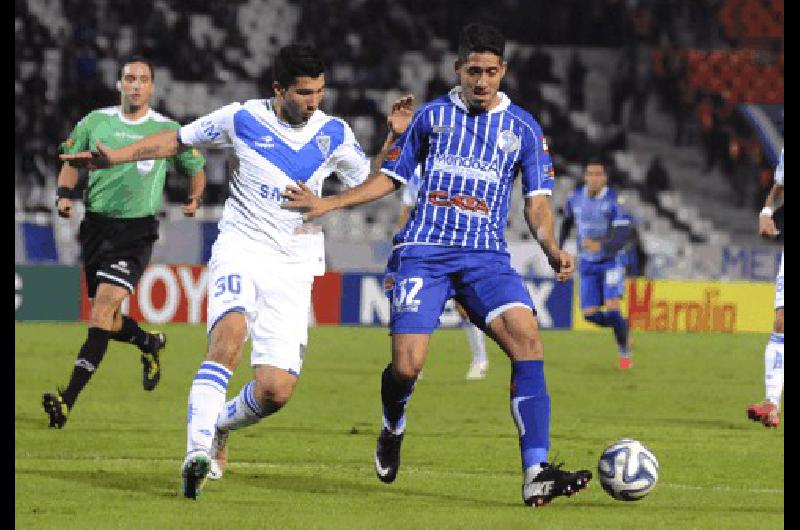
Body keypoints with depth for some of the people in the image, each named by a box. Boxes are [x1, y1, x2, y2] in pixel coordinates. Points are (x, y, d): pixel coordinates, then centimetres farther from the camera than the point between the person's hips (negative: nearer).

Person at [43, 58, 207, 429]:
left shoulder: (167, 130, 2)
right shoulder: (95, 122, 6)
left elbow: (196, 169, 16)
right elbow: (72, 161, 18)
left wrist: (194, 198, -4)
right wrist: (65, 195, 0)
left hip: (137, 230, -4)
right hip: (95, 226, 4)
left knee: (105, 305, -19)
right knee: (108, 320, 8)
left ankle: (68, 399, -25)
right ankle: (150, 343, 44)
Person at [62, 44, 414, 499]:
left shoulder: (334, 134, 2)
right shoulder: (243, 119, -3)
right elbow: (178, 140, 11)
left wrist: (395, 137, -1)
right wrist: (116, 157, 4)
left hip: (293, 268, 2)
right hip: (240, 251, -2)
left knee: (276, 390, -8)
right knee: (230, 334, -34)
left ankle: (220, 426, 26)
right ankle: (198, 453, -37)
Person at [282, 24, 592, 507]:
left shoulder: (522, 127, 9)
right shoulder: (433, 115, 10)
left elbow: (537, 200, 7)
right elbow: (391, 177, 20)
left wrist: (552, 249, -11)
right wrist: (329, 203, 11)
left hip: (486, 255, 0)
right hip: (422, 253, 0)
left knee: (526, 337, -25)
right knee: (407, 364, -15)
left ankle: (536, 473, -30)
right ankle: (393, 429, 24)